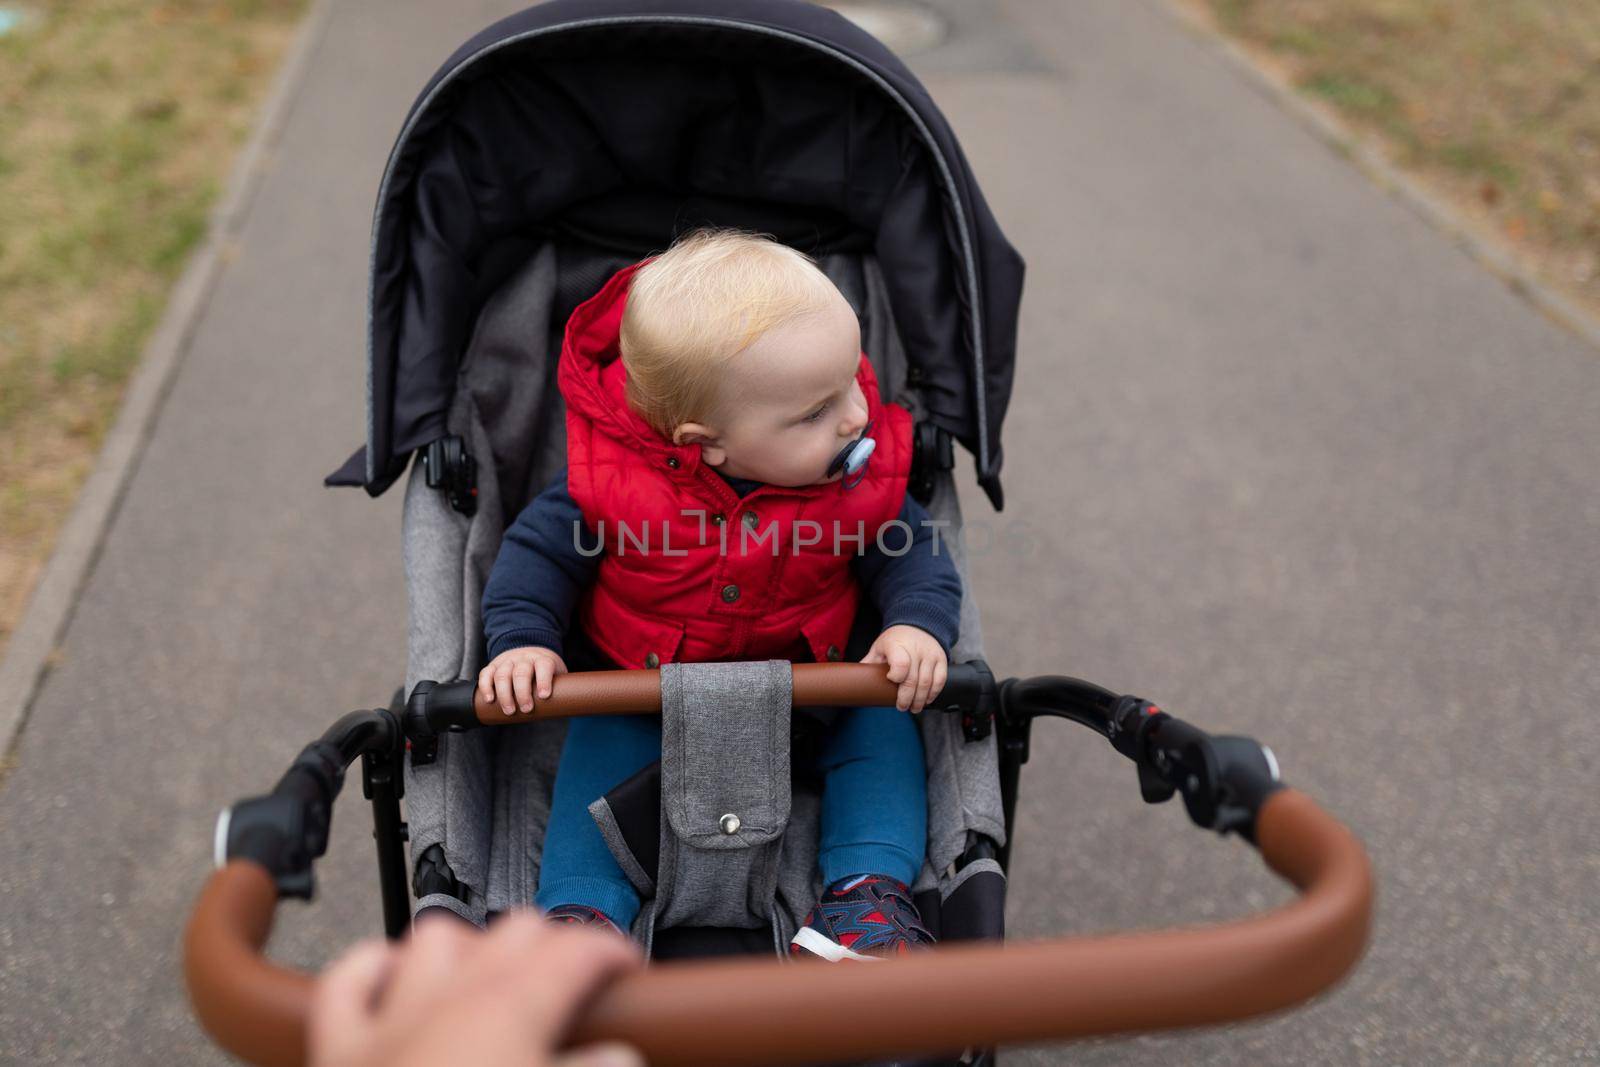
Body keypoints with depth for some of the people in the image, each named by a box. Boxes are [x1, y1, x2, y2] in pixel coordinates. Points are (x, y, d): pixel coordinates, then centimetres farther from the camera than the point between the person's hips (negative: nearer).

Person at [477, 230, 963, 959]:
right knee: (601, 746, -22)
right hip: (637, 689, -1)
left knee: (881, 721, -16)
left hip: (808, 686, 2)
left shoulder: (860, 476, -19)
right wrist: (522, 640, -25)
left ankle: (871, 891, -14)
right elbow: (538, 550, -11)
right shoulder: (615, 474, -24)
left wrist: (919, 625, -28)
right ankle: (580, 912, -16)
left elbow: (914, 555, -8)